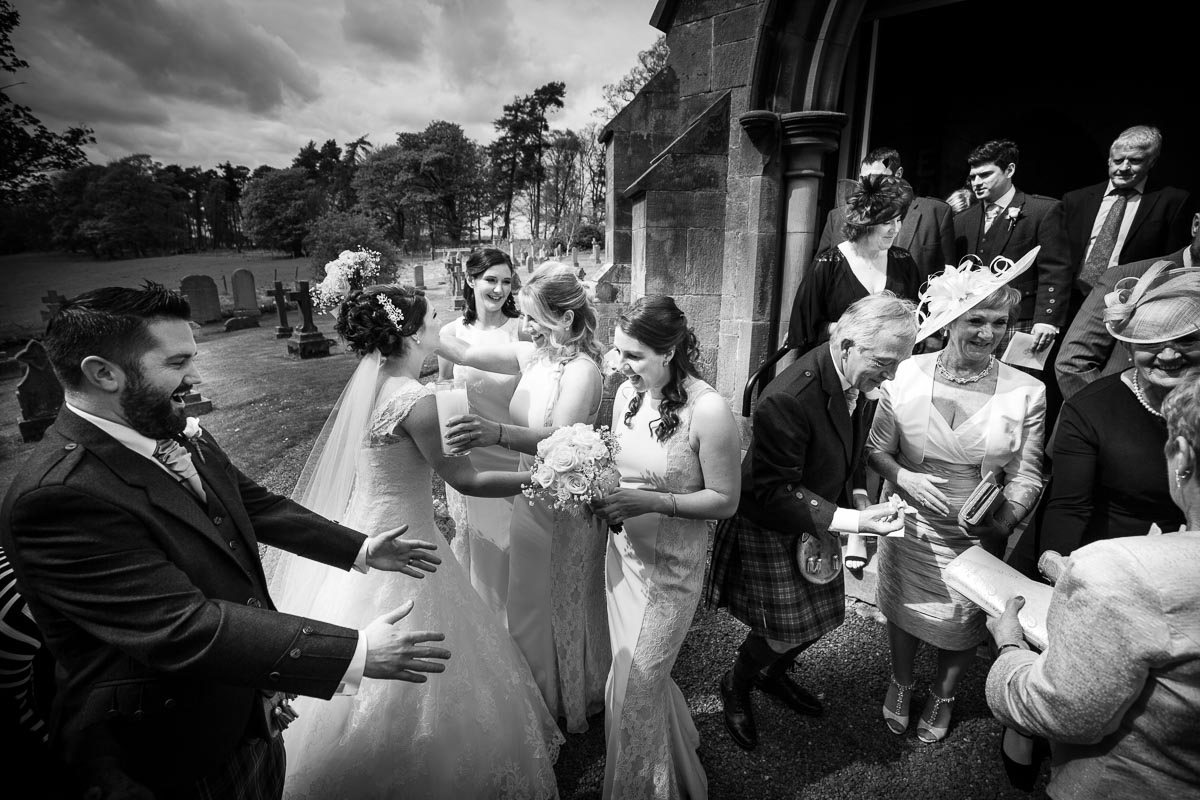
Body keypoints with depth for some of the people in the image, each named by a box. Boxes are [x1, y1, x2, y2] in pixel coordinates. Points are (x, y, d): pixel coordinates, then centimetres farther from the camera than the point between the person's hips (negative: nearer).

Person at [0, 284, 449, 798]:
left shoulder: (180, 437, -4)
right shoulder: (57, 495, -29)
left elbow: (258, 505, 9)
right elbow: (183, 629, -33)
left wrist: (362, 549, 7)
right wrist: (356, 652, -32)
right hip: (179, 756, -7)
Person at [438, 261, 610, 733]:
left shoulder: (582, 370, -24)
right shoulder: (534, 354, -2)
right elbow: (465, 354, 2)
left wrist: (498, 433, -51)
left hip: (565, 507, -7)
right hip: (531, 496, 7)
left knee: (564, 603, 15)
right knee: (531, 600, 24)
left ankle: (571, 700, 44)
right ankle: (539, 691, 50)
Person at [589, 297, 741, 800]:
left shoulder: (708, 411, -22)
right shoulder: (627, 393, -3)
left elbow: (725, 500, -15)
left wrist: (652, 502, -24)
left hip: (670, 567, -6)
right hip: (623, 551, 6)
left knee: (637, 687, 7)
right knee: (632, 673, 22)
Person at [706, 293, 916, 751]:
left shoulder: (862, 381, -9)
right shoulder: (787, 399, -35)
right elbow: (773, 492, -29)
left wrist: (858, 496, -2)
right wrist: (850, 520, -33)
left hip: (818, 523, 8)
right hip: (771, 528, -8)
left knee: (822, 618, 20)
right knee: (783, 630, 4)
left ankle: (772, 674, 50)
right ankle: (735, 687, 38)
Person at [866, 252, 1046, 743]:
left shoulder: (1027, 393, -14)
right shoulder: (907, 375, -13)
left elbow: (1026, 477, -8)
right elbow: (877, 448, -5)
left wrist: (1004, 521, -25)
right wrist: (902, 476, -24)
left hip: (976, 537, 0)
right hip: (908, 526, 0)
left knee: (963, 624, 21)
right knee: (903, 611, 22)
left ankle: (943, 695, 53)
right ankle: (901, 683, 52)